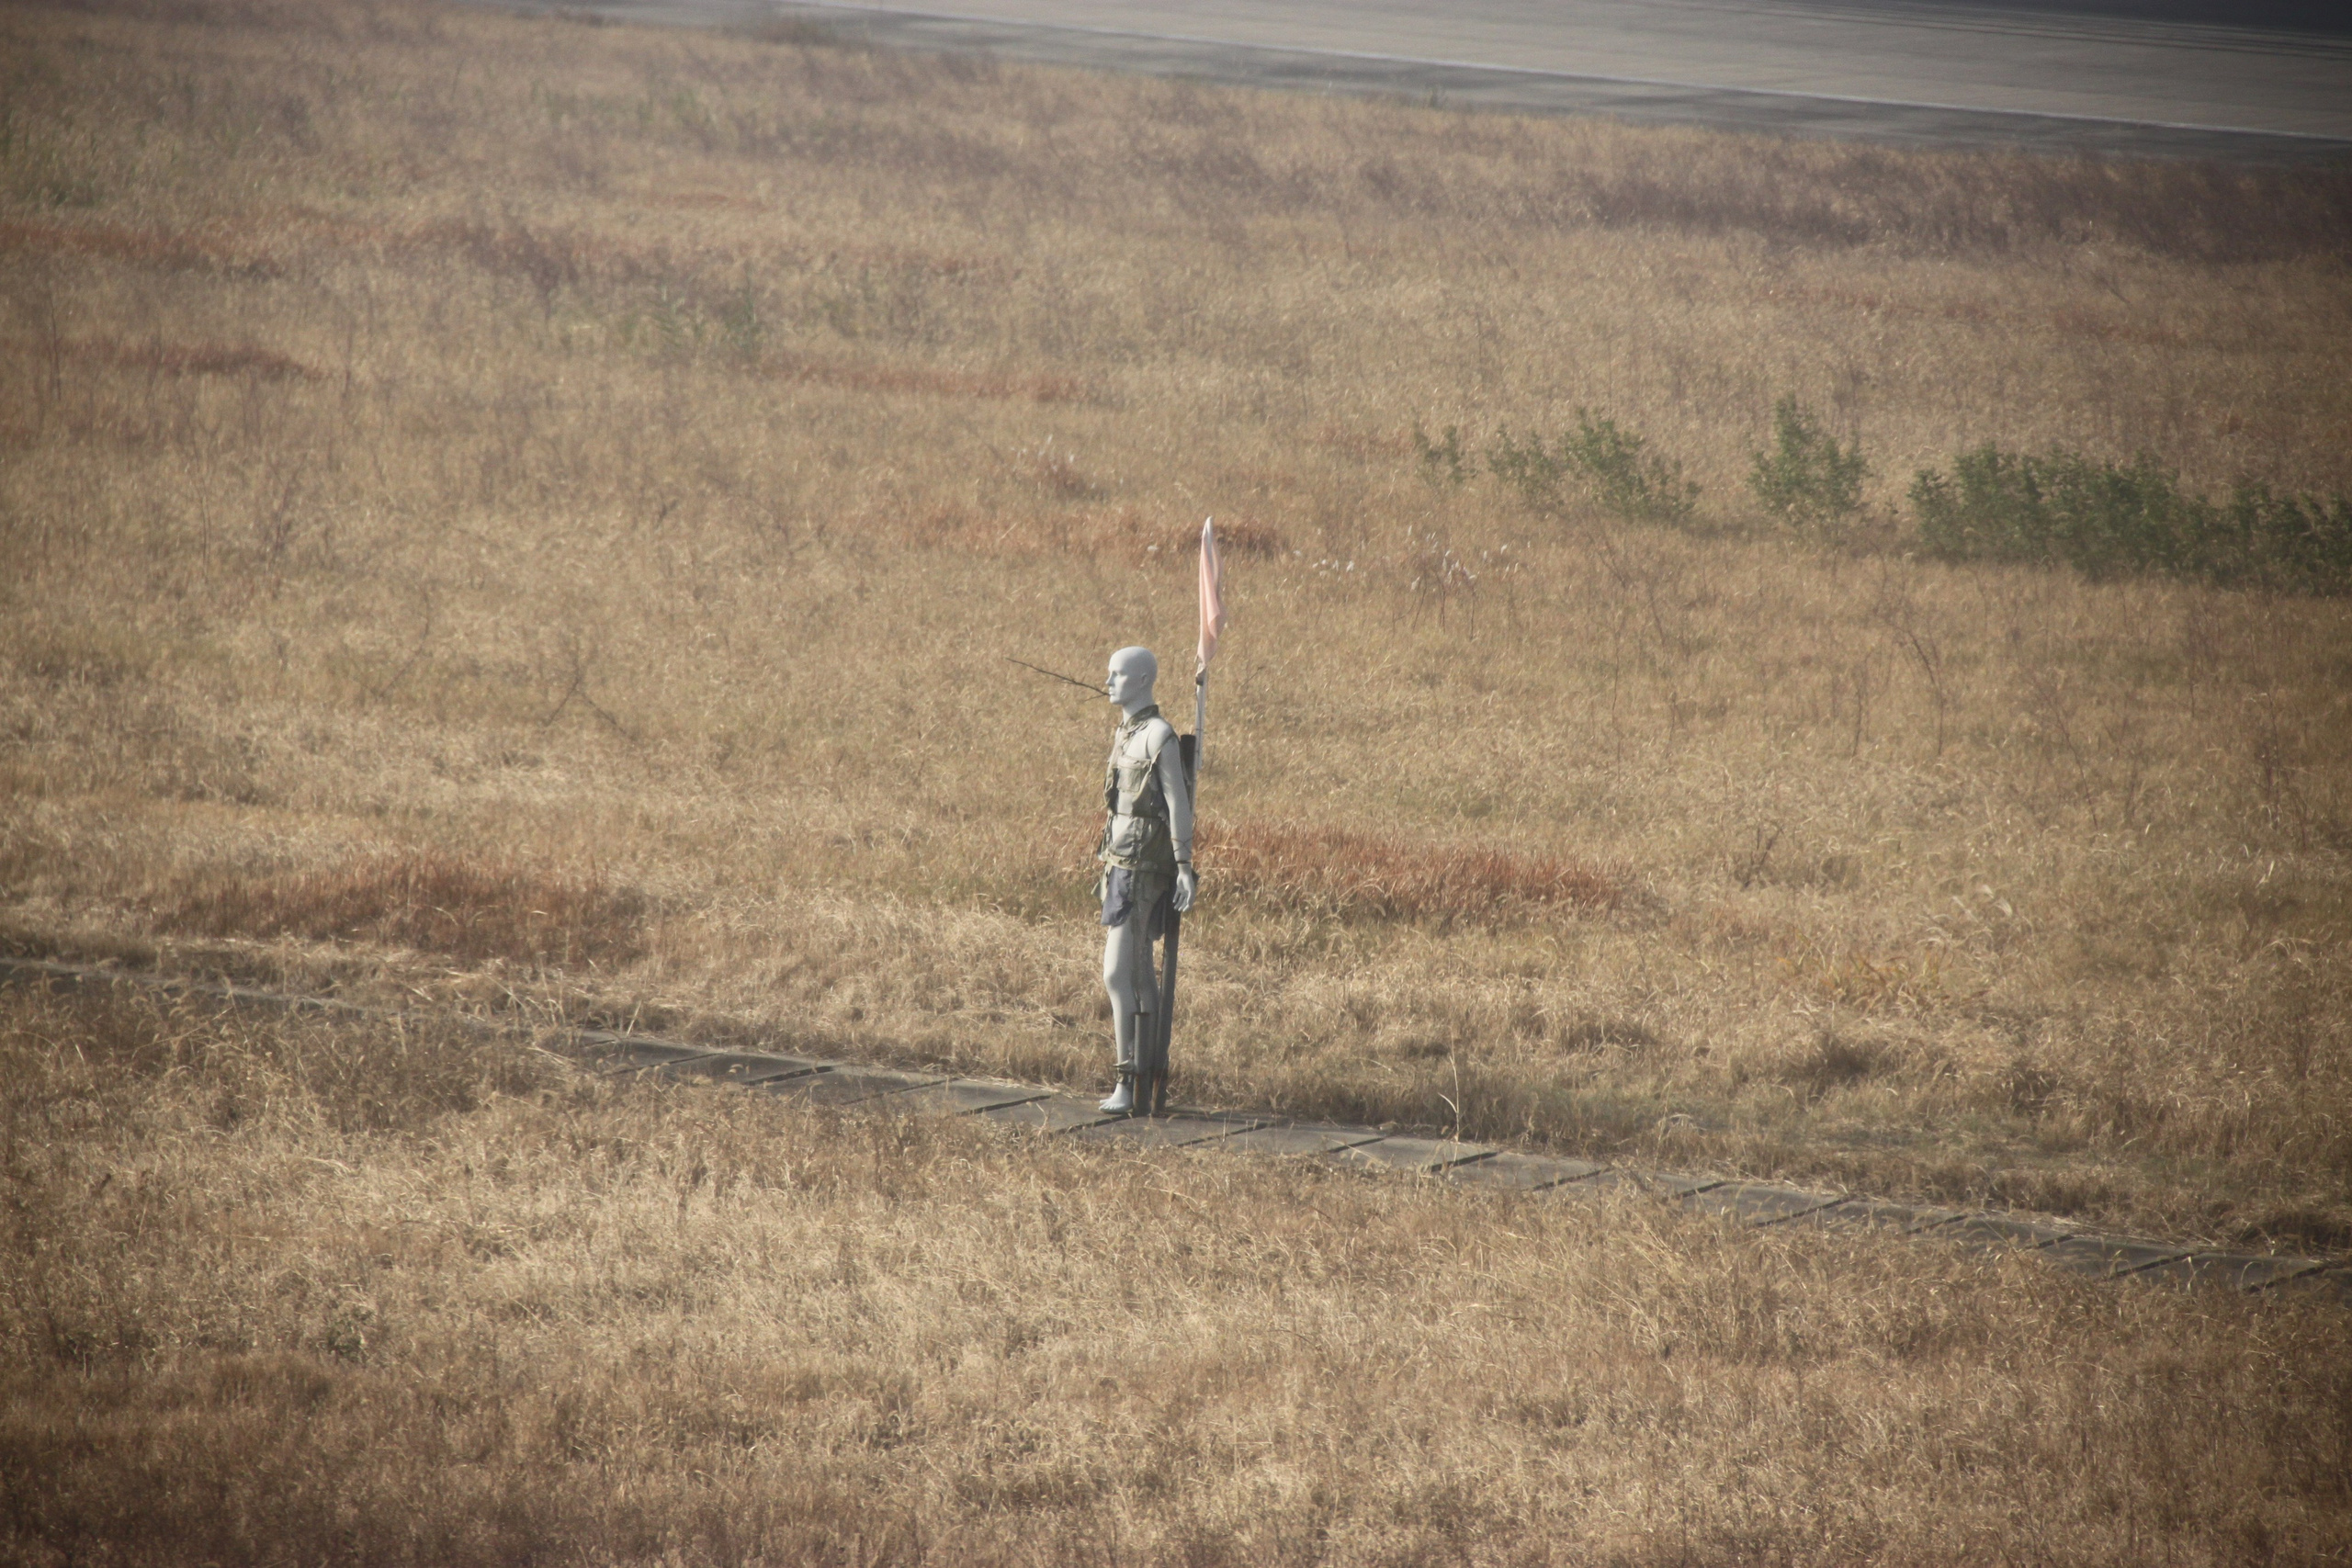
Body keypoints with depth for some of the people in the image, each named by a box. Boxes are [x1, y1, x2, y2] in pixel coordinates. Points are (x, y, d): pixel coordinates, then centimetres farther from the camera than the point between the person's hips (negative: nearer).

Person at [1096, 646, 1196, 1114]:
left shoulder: (1158, 737, -14)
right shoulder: (1126, 733, 15)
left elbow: (1178, 804, -16)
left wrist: (1184, 868, -19)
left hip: (1141, 865, -10)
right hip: (1120, 860, 10)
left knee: (1118, 974, -14)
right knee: (1139, 973, 12)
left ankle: (1128, 1083, -15)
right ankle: (1141, 1080, 15)